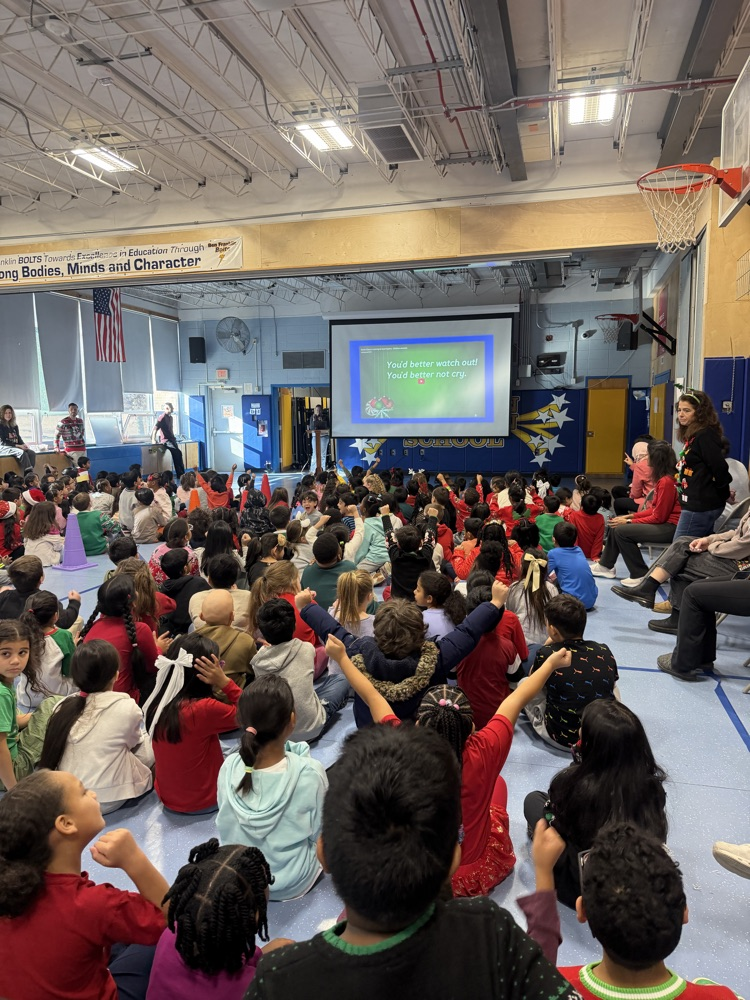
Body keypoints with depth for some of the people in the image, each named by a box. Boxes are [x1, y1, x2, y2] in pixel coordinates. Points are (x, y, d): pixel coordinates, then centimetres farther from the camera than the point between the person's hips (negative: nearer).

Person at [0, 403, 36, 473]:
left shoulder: (14, 425, 15)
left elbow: (19, 438, 14)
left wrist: (23, 445, -9)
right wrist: (18, 446, -18)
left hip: (15, 447, 6)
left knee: (32, 453, -21)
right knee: (22, 453, -33)